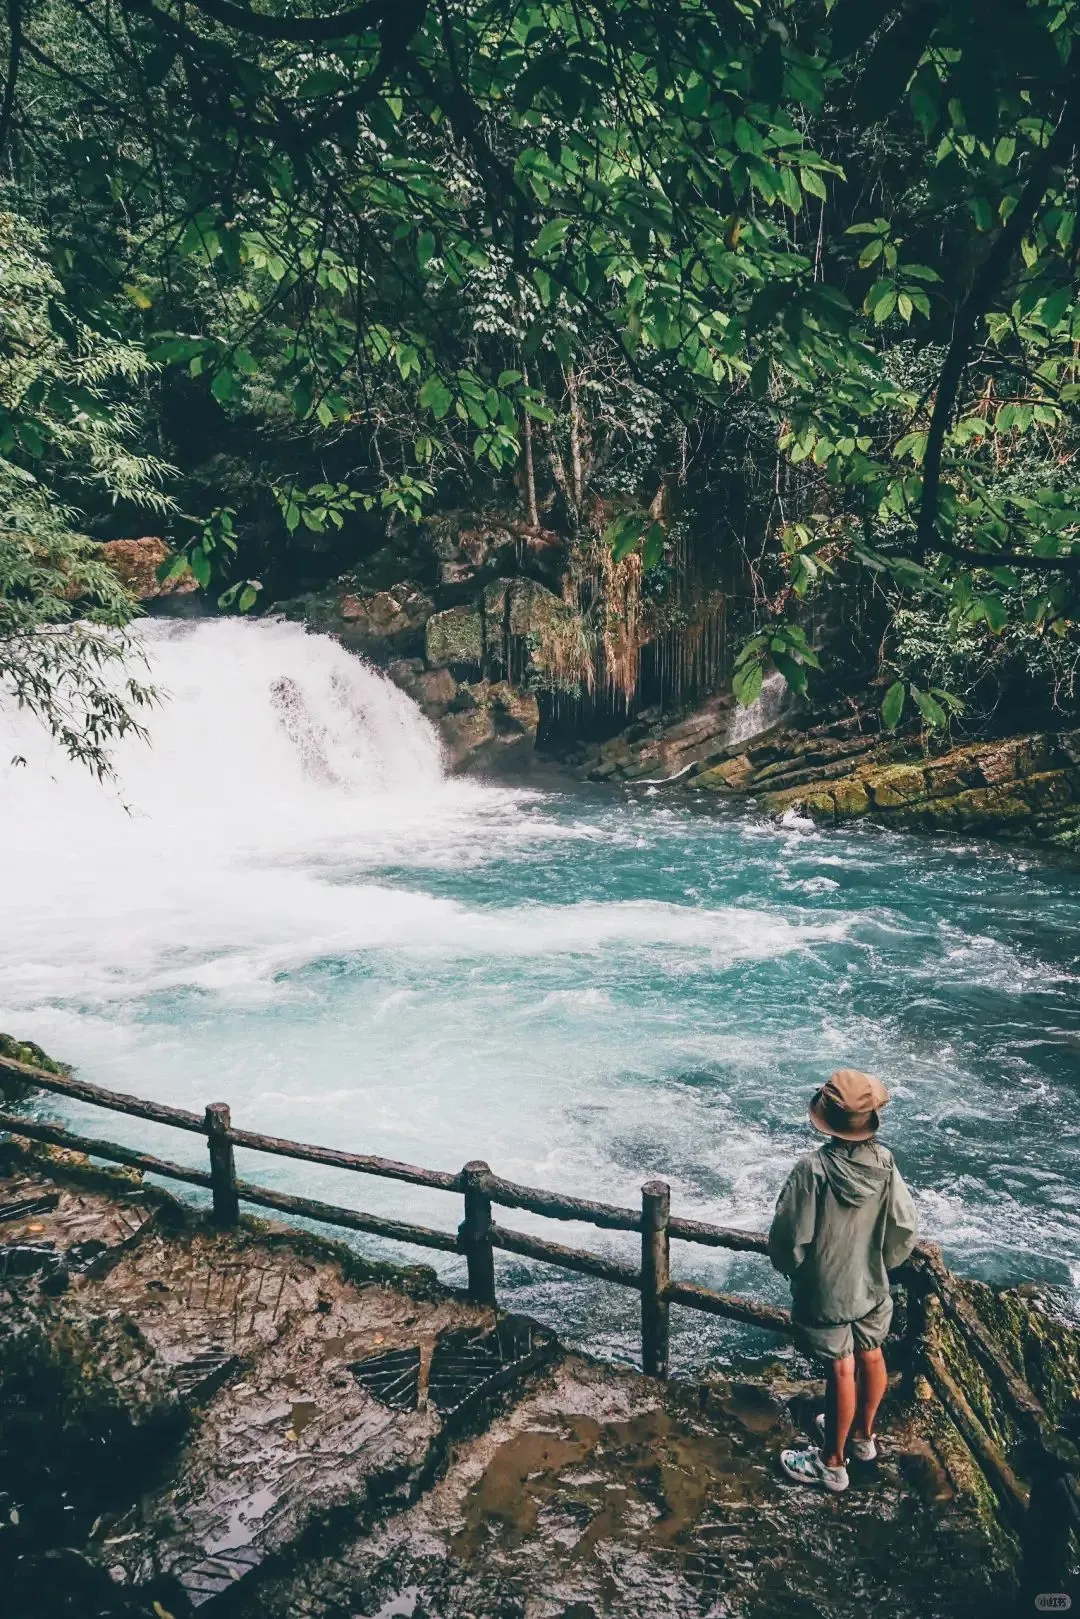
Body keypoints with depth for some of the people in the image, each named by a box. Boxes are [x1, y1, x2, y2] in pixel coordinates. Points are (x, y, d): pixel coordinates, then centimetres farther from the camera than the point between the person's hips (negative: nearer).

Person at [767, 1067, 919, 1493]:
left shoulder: (813, 1170, -30)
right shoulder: (884, 1163, -16)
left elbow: (789, 1238, -21)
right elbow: (906, 1229, -7)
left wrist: (792, 1268, 1)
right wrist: (880, 1263, 11)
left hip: (825, 1290, -5)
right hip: (871, 1285, 5)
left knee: (841, 1371, 9)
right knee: (870, 1356, 23)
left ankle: (832, 1463, 28)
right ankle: (863, 1435, 46)